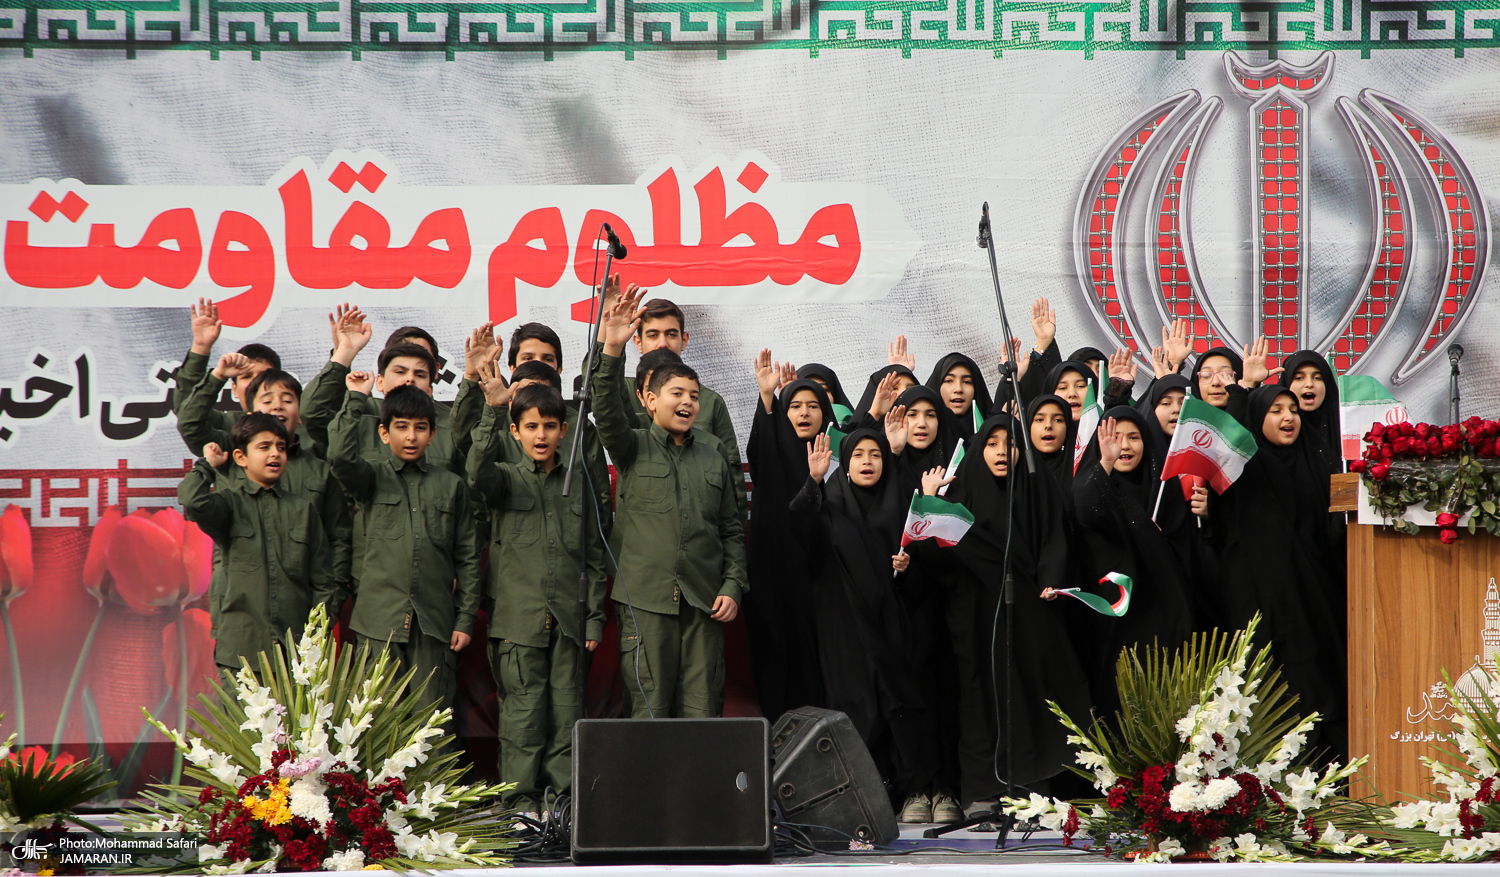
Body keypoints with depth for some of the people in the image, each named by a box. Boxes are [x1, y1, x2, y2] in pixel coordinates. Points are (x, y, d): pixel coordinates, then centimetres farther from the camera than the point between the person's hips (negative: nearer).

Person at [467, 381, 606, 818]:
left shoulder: (578, 484, 11)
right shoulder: (506, 478, 4)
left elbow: (593, 557, 14)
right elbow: (479, 471, -22)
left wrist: (595, 616, 8)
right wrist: (492, 413, -33)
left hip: (567, 619, 2)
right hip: (518, 617, -2)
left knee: (567, 708, 3)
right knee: (523, 709, -1)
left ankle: (565, 794, 11)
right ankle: (522, 800, 6)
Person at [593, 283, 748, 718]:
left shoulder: (713, 461, 17)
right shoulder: (633, 449, 7)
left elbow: (733, 530, 18)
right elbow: (608, 414, -13)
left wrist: (732, 587, 5)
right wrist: (612, 352, -27)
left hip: (704, 602, 3)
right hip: (645, 599, -3)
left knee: (701, 711, 0)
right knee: (649, 709, -3)